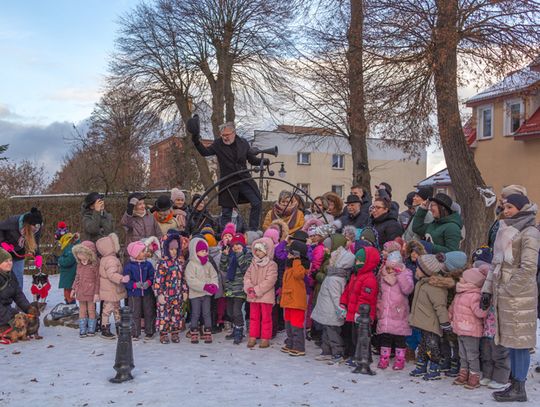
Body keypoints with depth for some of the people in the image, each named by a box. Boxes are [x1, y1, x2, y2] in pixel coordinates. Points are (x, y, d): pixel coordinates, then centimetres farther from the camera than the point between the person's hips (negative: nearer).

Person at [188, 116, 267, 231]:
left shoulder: (243, 143, 5)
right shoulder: (218, 144, -1)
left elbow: (252, 159, 9)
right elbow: (205, 152, -9)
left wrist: (263, 161, -8)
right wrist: (196, 142, -24)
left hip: (245, 180, 2)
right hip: (228, 183, -2)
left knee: (257, 203, -6)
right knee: (227, 211, 2)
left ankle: (253, 231, 6)